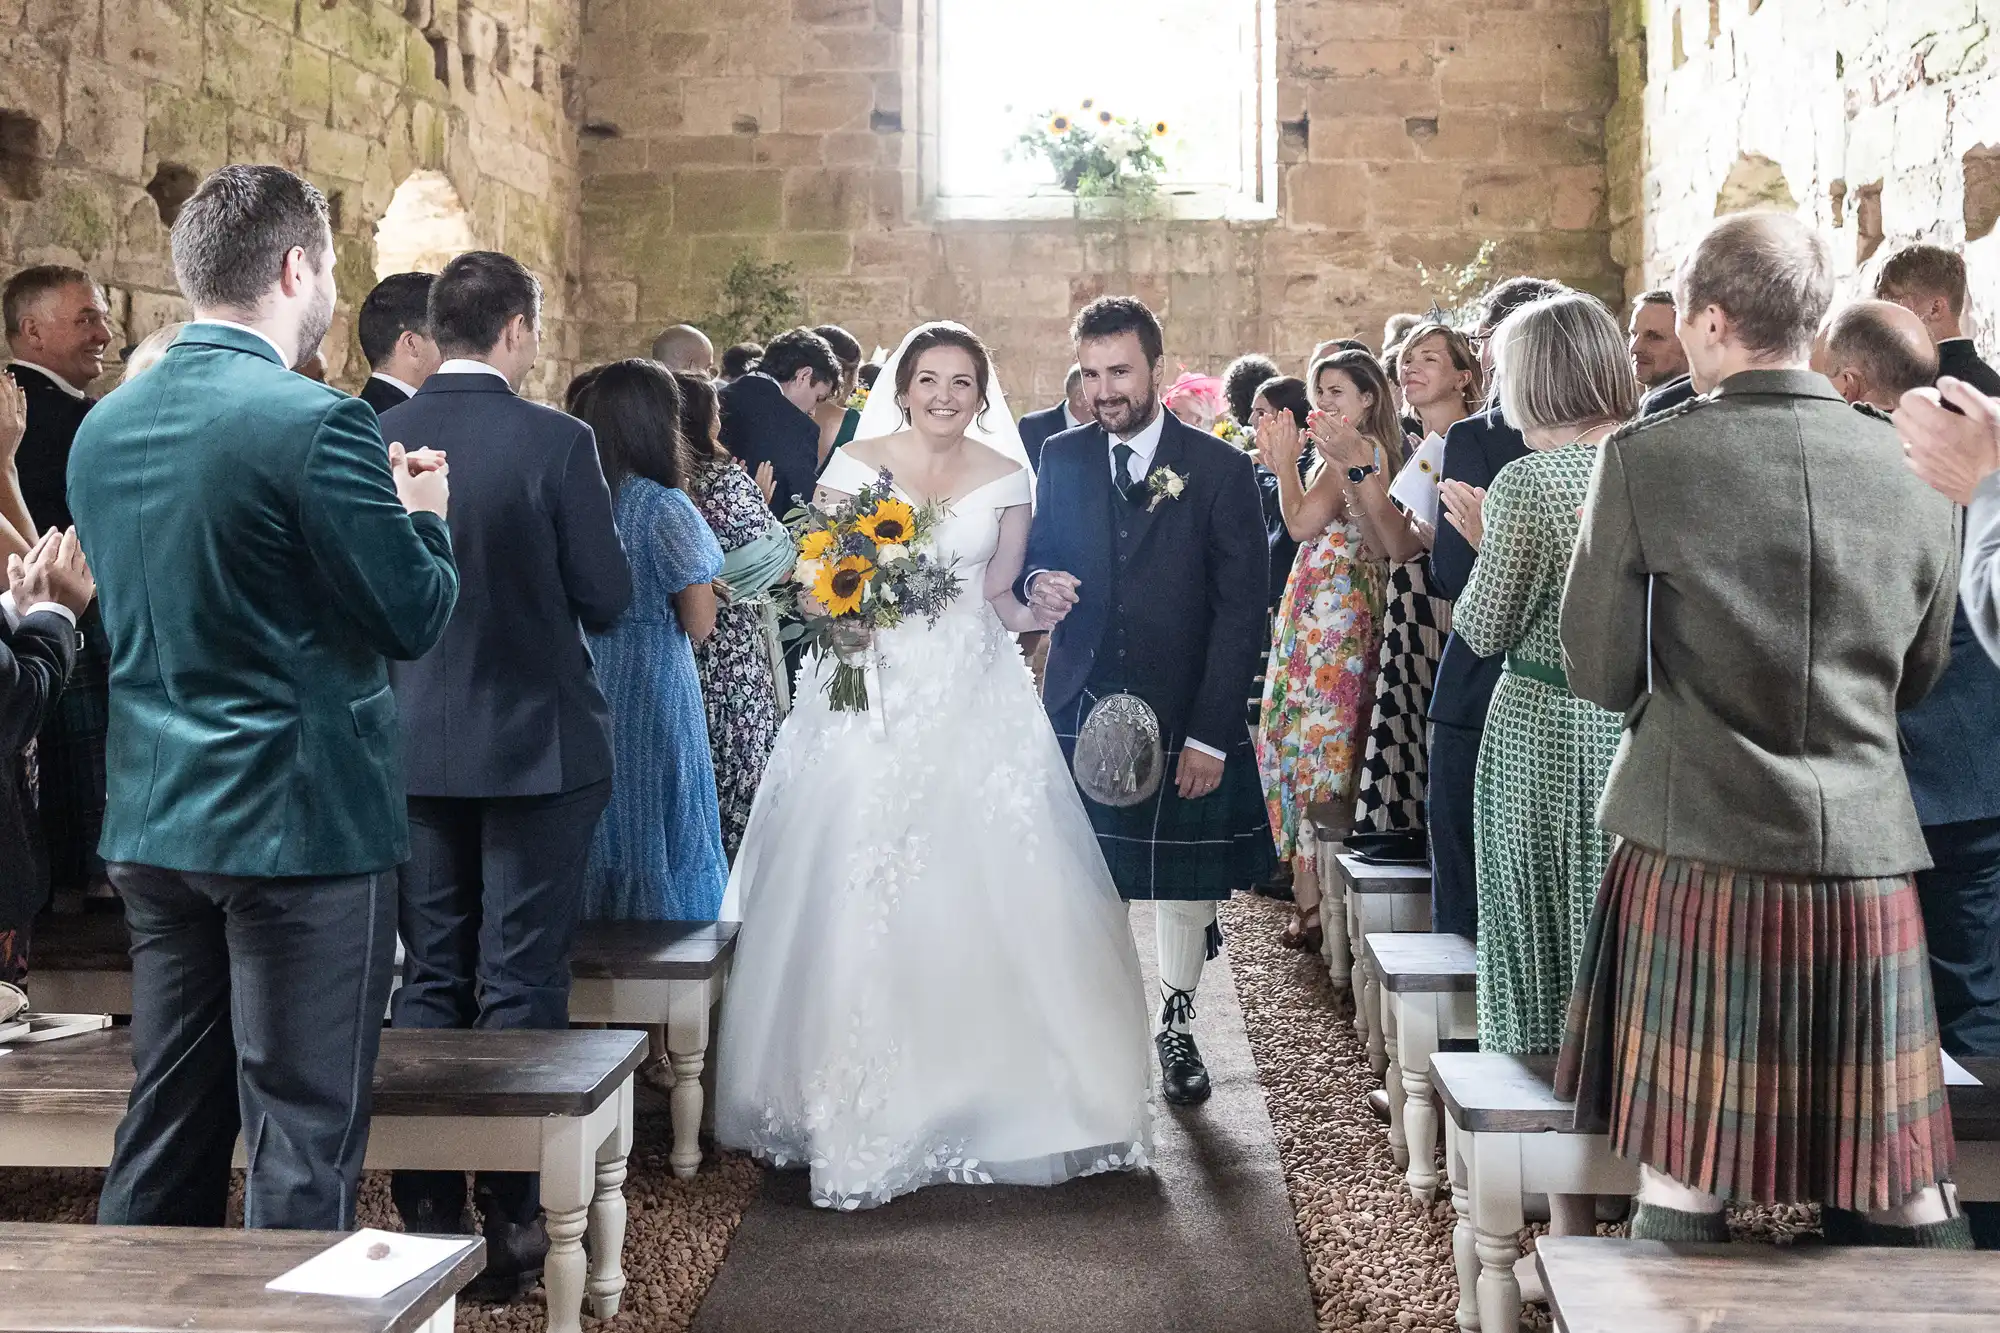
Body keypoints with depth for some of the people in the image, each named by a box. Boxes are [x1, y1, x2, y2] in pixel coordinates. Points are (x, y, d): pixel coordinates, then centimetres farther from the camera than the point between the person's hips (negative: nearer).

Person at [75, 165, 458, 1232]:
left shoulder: (101, 427, 7)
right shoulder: (315, 423, -17)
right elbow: (416, 616, -14)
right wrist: (422, 513, 7)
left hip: (152, 825, 7)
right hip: (302, 823, -7)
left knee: (164, 1134, 17)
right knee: (303, 1144, 2)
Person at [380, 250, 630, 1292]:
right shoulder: (557, 442, -13)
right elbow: (606, 599, -10)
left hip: (413, 747, 4)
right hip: (538, 745, -3)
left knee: (428, 983, 13)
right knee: (521, 989, 4)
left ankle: (426, 1210, 19)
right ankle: (510, 1217, 9)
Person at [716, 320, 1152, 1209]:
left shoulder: (1006, 478, 7)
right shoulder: (856, 466, 1)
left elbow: (999, 595, 12)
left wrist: (1040, 613, -8)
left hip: (975, 706, 2)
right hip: (875, 702, -2)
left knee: (989, 896, -4)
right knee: (860, 906, -5)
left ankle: (984, 1093, 12)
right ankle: (868, 1105, 8)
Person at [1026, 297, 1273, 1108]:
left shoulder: (1220, 470, -5)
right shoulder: (1062, 458, 5)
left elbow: (1241, 611, -7)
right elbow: (1037, 554, 15)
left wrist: (1212, 734, -14)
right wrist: (1038, 582, -12)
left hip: (1183, 714, -2)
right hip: (1081, 708, 2)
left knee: (1184, 880, 10)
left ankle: (1177, 1027, 26)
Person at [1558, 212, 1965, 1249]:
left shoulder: (1645, 459, -8)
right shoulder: (1916, 472, 2)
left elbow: (1599, 675, -3)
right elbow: (1916, 676, 14)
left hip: (1698, 852, -3)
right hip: (1867, 862, 3)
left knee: (1682, 1177, 8)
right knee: (1902, 1195, 12)